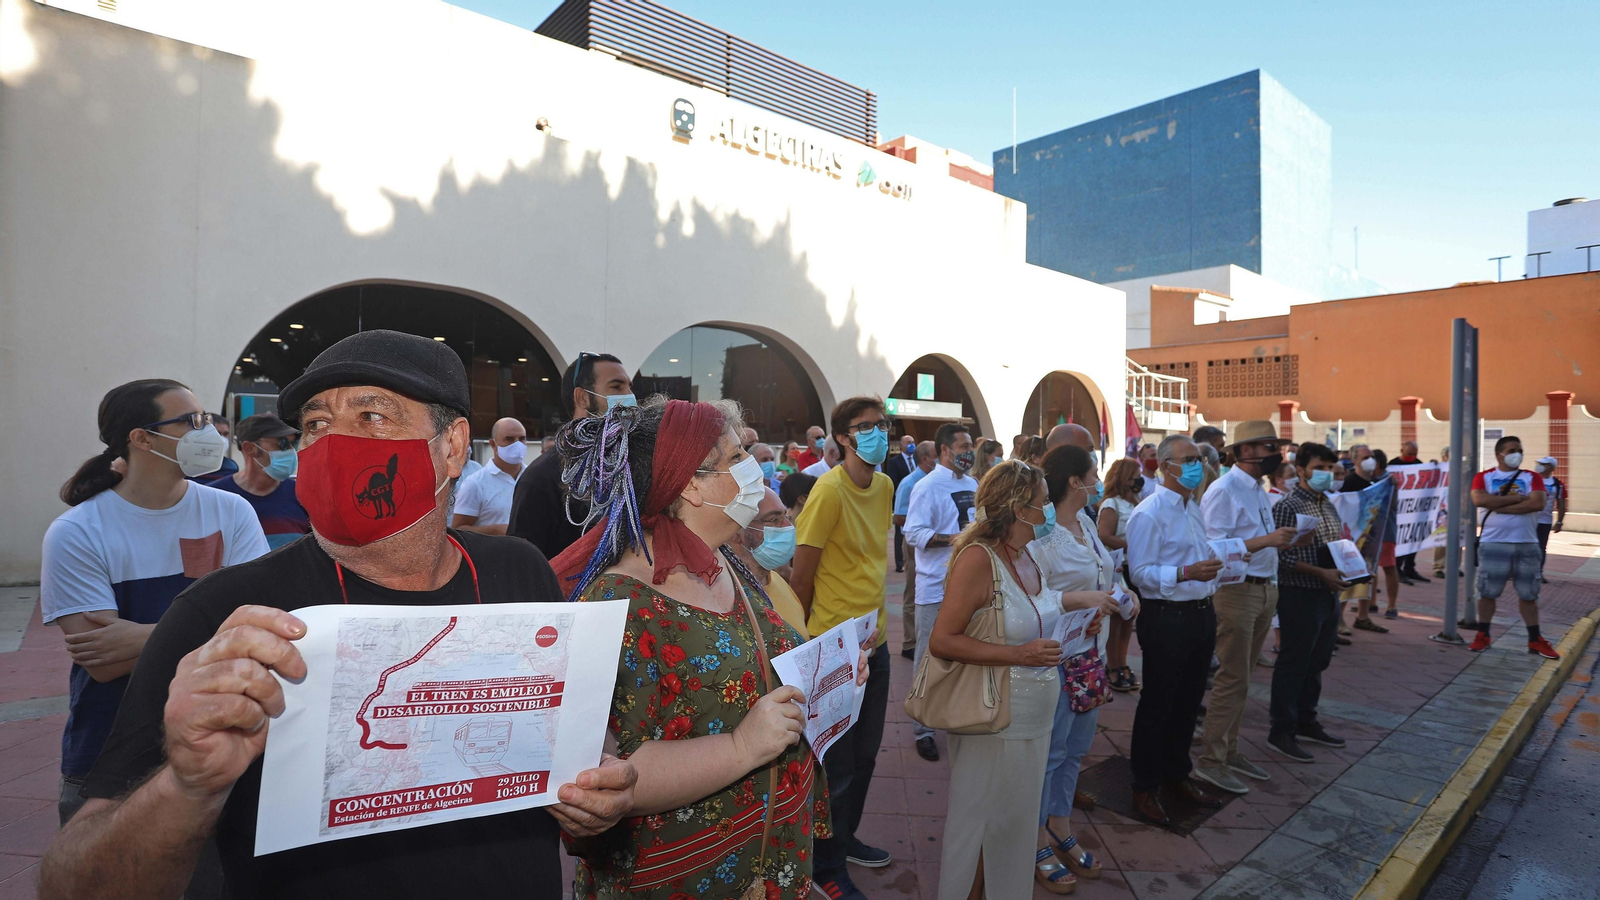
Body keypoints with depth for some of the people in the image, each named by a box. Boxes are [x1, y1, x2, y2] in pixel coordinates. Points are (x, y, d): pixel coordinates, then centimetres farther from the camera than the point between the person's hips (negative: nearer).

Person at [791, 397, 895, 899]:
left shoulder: (884, 486, 4)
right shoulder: (829, 490, -20)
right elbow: (801, 578, -15)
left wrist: (877, 619, 13)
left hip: (875, 640, 7)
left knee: (865, 753, 21)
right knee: (838, 764, 7)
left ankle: (845, 838, 42)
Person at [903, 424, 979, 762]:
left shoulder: (972, 484, 8)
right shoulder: (928, 487, -13)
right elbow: (913, 533, -20)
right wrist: (953, 539, -29)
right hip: (937, 589, -7)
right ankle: (923, 729, 16)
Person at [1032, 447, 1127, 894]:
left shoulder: (1086, 524, 6)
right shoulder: (1041, 534, -21)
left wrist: (1120, 600, 0)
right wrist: (1079, 599, -29)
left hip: (1090, 654, 9)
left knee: (1076, 748, 19)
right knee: (1049, 751, 5)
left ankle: (1061, 830, 36)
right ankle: (1040, 844, 23)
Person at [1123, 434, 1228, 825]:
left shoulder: (1194, 508, 14)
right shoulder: (1148, 514, -15)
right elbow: (1140, 573, -20)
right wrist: (1186, 573, -30)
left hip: (1201, 614, 9)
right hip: (1166, 618, -9)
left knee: (1188, 701, 19)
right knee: (1157, 704, 3)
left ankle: (1177, 774, 36)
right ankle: (1145, 787, 17)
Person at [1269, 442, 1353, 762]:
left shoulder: (1329, 505, 12)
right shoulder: (1287, 506, -14)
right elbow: (1281, 555, -19)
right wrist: (1321, 573, -23)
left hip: (1329, 594, 8)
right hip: (1300, 595, -8)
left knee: (1317, 662, 17)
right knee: (1293, 663, -1)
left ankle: (1306, 723, 31)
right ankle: (1281, 732, 9)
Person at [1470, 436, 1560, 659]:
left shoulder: (1532, 477, 5)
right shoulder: (1483, 477, 2)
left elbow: (1538, 503, -11)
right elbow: (1479, 500, -16)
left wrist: (1499, 506, -13)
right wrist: (1515, 498, -12)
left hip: (1527, 545, 2)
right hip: (1493, 544, -2)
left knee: (1528, 594, 9)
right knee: (1487, 592, 4)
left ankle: (1535, 640, 19)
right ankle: (1482, 636, 14)